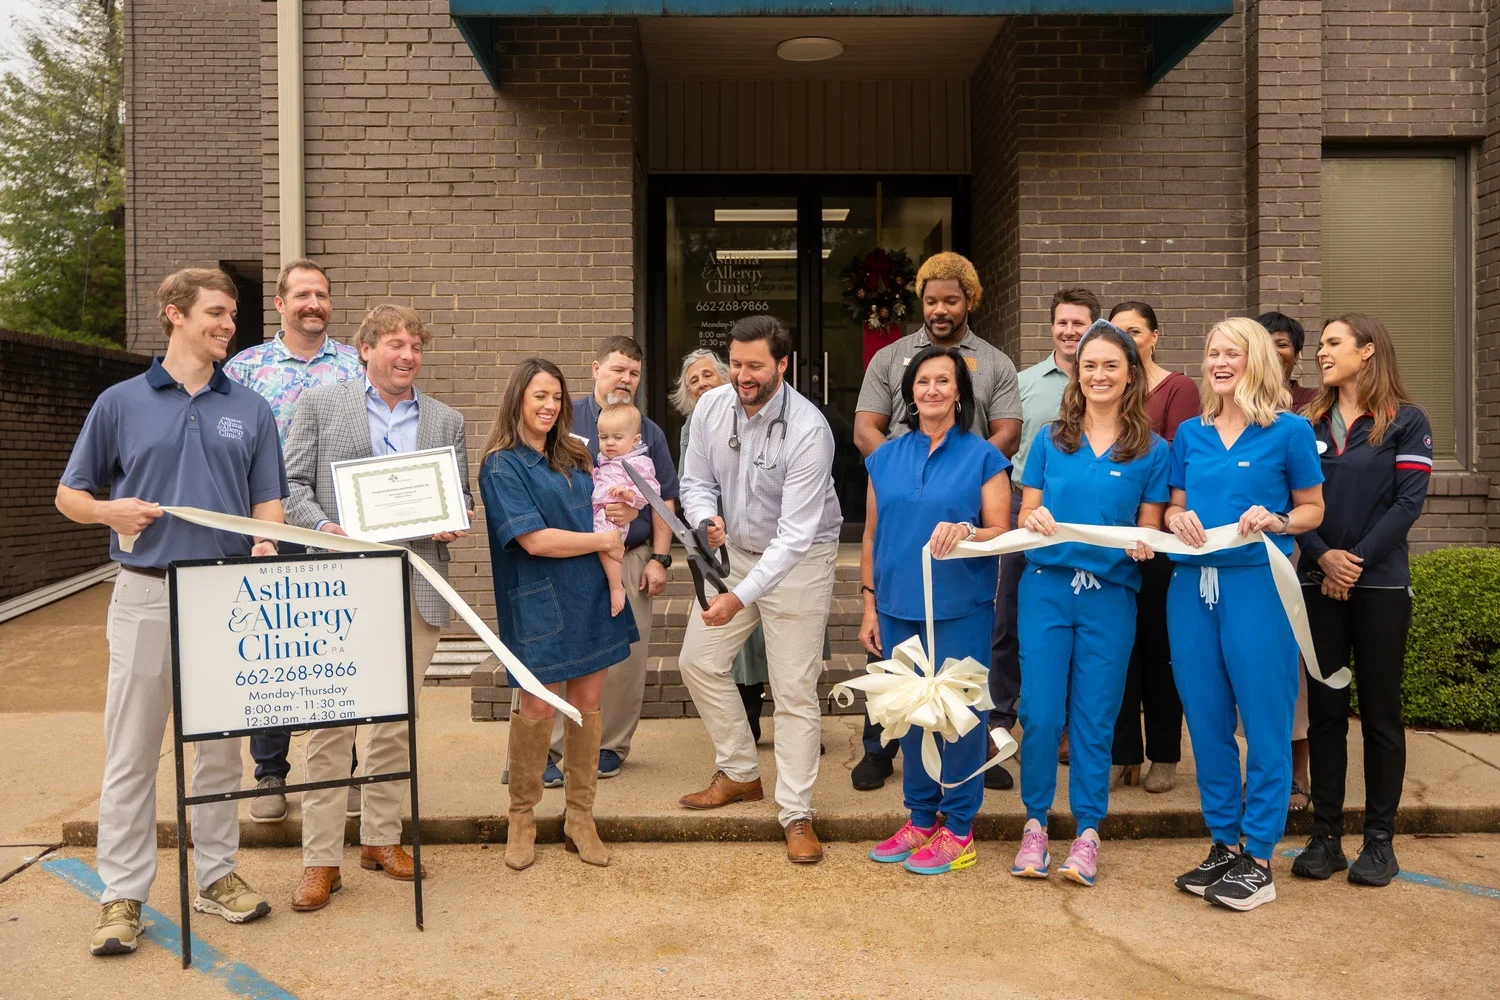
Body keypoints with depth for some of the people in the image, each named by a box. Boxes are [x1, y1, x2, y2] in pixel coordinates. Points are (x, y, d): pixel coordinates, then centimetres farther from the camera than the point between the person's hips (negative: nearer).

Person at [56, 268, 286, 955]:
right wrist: (111, 512, -11)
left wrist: (265, 544, -12)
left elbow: (268, 504, 10)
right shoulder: (120, 403, 5)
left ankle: (216, 874, 23)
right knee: (131, 753, 3)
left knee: (220, 745, 10)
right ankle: (122, 896, 14)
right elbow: (70, 496, 10)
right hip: (145, 594, -1)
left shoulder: (250, 410, 10)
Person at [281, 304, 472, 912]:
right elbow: (293, 482, 3)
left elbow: (462, 495, 17)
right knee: (330, 722, -2)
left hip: (416, 589, 3)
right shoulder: (319, 404, 7)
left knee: (398, 720, 10)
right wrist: (321, 526, -15)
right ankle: (321, 860, 6)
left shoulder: (447, 421, 14)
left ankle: (382, 838, 24)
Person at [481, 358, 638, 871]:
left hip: (592, 596, 6)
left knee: (588, 702, 8)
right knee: (538, 707, -1)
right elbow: (534, 539, -15)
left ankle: (580, 817, 20)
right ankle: (522, 817, 19)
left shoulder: (574, 456, 14)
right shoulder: (502, 466, -6)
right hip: (540, 603, -6)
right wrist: (603, 540, -7)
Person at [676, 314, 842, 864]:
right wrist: (706, 517, -22)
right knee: (699, 661, 9)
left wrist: (742, 597, -38)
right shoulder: (711, 406, -9)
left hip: (799, 559, -6)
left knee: (794, 690, -4)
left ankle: (797, 815, 9)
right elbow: (696, 481, 3)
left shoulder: (808, 430, -27)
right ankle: (741, 773, 28)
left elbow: (796, 533, -31)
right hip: (736, 550, 6)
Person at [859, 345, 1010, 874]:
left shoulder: (983, 457, -1)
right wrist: (869, 604, 10)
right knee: (910, 714, 12)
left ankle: (958, 830, 16)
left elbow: (1001, 534, -3)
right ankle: (919, 820, 27)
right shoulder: (885, 457, 10)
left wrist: (966, 532, -24)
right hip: (899, 608, 4)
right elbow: (872, 535, 12)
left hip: (960, 610, -4)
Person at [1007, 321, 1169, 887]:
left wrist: (1143, 545, -16)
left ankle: (1087, 833, 18)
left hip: (1110, 595, 0)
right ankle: (1035, 824, 16)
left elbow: (1150, 530, 6)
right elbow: (1024, 516, 7)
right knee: (1040, 712, 0)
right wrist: (1034, 520, -15)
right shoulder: (1050, 440, 7)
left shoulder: (1151, 451, 4)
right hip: (1047, 588, 1)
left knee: (1095, 717, 5)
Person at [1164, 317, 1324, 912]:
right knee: (1206, 720, 9)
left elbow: (1312, 510, 5)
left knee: (1264, 722, 0)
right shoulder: (1191, 433, 12)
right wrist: (1178, 519, -5)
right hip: (1193, 585, 5)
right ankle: (1224, 843, 23)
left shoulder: (1289, 431, 0)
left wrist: (1273, 520, -14)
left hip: (1257, 584, -4)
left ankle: (1258, 858, 12)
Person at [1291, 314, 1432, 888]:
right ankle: (1326, 835, 13)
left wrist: (1358, 558, -15)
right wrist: (1323, 557, -13)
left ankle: (1380, 839, 14)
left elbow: (1408, 502, -8)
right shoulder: (1307, 425, 9)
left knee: (1380, 711, 4)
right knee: (1325, 710, 5)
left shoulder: (1406, 421, 0)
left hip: (1380, 584, -3)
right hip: (1318, 583, 3)